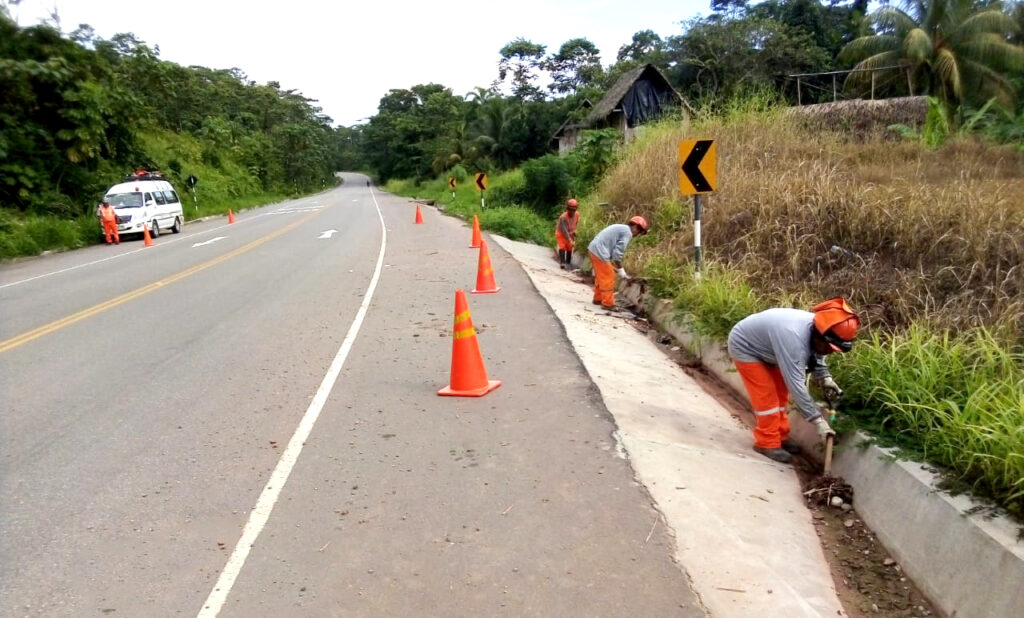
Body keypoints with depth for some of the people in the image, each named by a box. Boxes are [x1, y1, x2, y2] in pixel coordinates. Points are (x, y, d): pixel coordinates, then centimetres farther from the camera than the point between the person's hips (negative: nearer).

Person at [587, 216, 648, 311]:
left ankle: (598, 299, 31)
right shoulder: (628, 233, -8)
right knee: (608, 278, -1)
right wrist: (621, 271, -4)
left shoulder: (620, 228, 20)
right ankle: (608, 304, 4)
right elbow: (617, 253, -13)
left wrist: (614, 267, 21)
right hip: (600, 252, -10)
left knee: (601, 277, 21)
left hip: (594, 249, 10)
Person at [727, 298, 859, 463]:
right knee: (767, 396, -10)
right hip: (745, 347, -9)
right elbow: (795, 384, -40)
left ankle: (780, 436, 22)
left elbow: (816, 358, 5)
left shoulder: (817, 328, -16)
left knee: (780, 393, 10)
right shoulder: (793, 339, -42)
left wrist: (825, 379, -14)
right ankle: (768, 443, 2)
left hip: (766, 348, 9)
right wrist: (818, 420, -36)